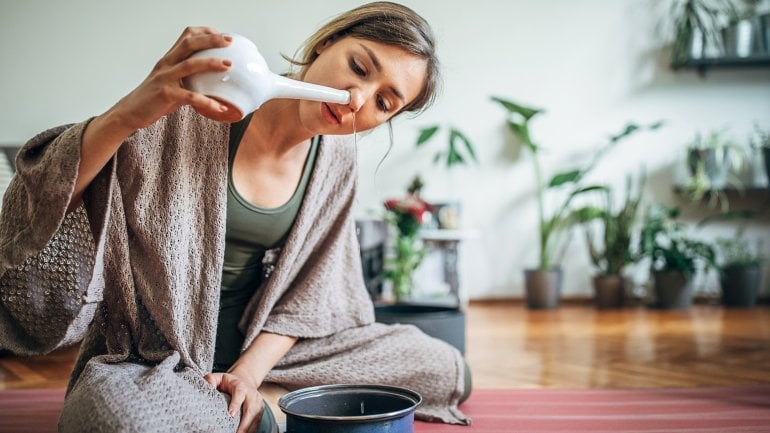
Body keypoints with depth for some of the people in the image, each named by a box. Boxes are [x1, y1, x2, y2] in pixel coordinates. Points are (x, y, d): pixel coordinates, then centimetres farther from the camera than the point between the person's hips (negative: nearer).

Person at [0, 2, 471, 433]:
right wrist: (125, 116, -38)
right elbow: (43, 206, -20)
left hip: (258, 351, 6)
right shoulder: (191, 111, -17)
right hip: (146, 362, -5)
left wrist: (248, 373, -12)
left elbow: (306, 294, 3)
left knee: (445, 370, 4)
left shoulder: (335, 155, -2)